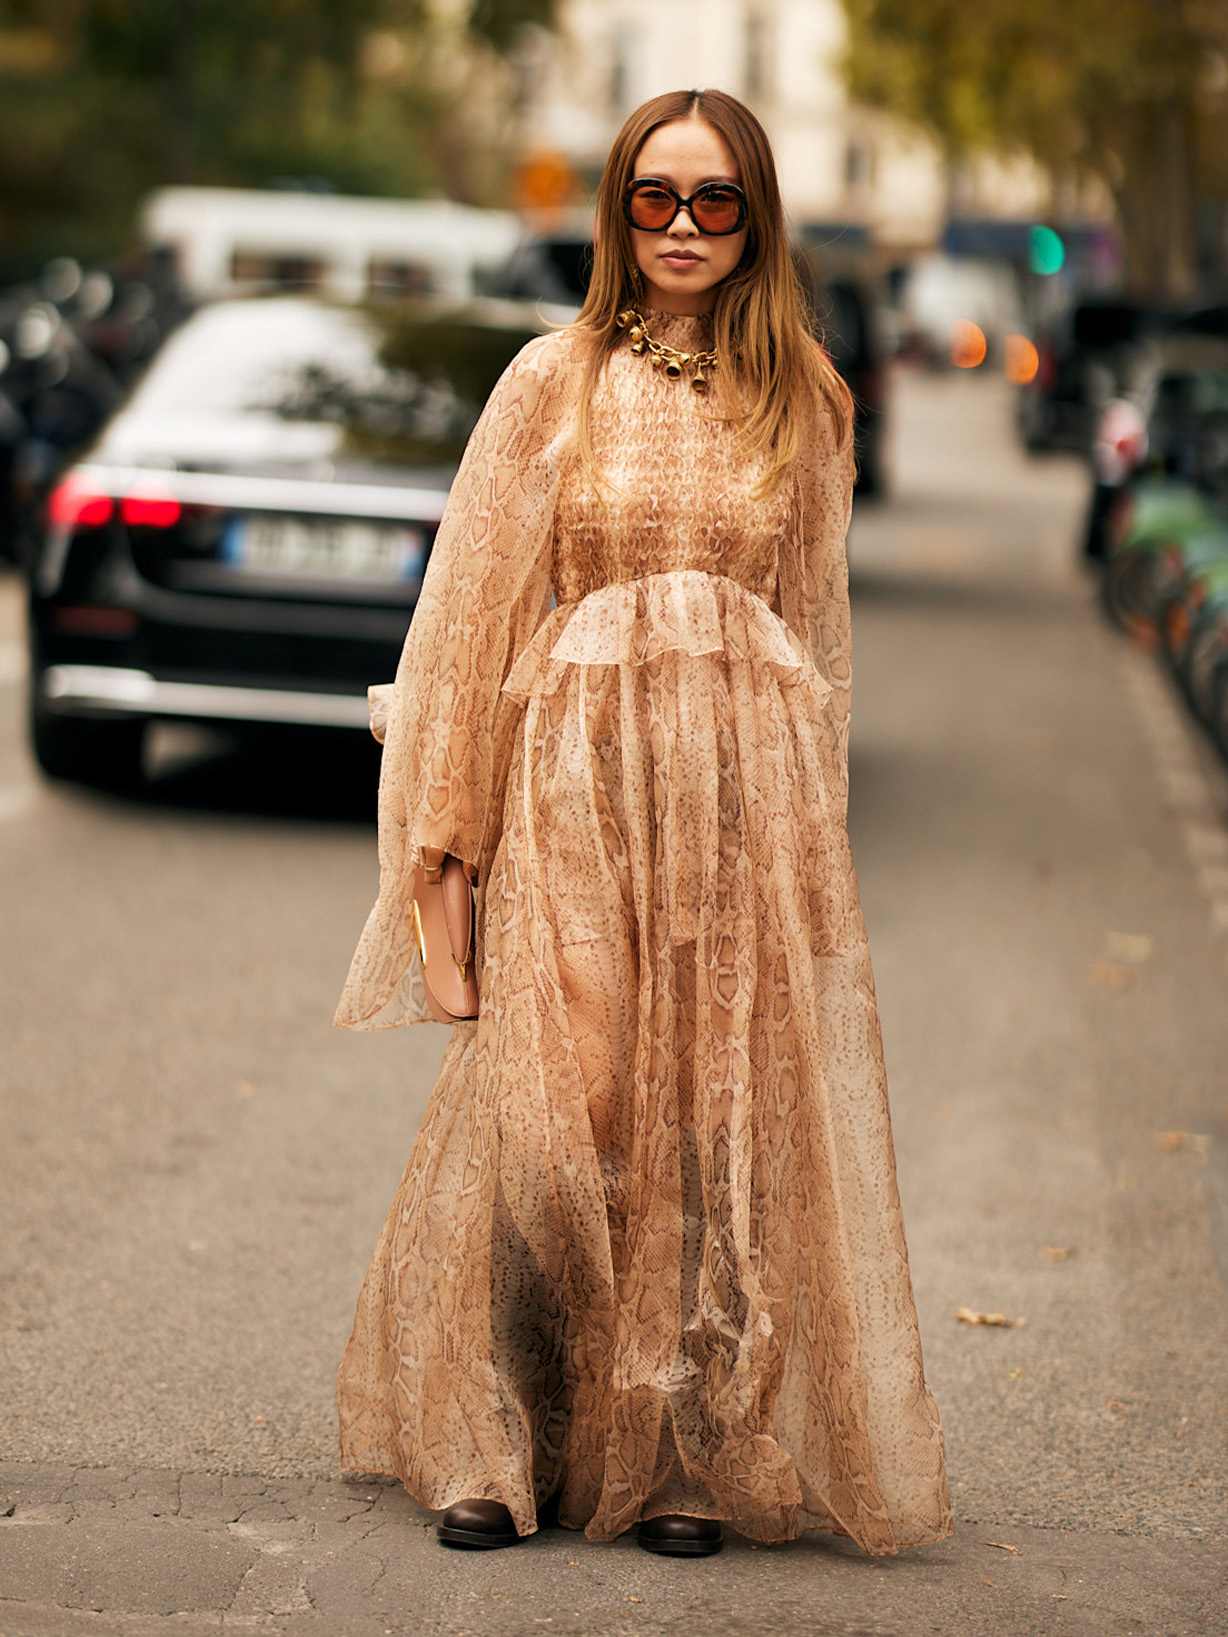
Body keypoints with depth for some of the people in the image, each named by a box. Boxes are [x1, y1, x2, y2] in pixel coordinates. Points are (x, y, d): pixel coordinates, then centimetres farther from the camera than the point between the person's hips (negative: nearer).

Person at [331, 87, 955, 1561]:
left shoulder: (802, 401, 10)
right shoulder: (552, 383, 5)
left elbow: (818, 625, 15)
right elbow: (474, 607, 6)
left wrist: (809, 820, 11)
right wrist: (449, 817, 1)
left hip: (750, 784, 2)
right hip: (579, 779, -1)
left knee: (726, 1109, 0)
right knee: (551, 1108, -6)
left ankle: (687, 1457, 8)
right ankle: (502, 1446, 4)